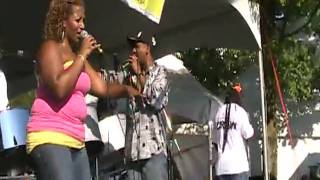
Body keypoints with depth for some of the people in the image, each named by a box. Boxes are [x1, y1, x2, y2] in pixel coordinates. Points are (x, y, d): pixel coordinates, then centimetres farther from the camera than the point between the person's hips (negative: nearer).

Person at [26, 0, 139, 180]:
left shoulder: (78, 56, 22)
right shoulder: (50, 47, -3)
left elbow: (102, 88, 17)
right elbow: (59, 88, -19)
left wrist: (127, 89, 1)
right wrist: (82, 55, -11)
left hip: (76, 141, 9)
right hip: (49, 137, -9)